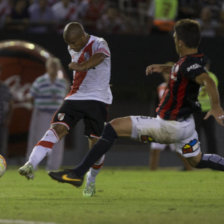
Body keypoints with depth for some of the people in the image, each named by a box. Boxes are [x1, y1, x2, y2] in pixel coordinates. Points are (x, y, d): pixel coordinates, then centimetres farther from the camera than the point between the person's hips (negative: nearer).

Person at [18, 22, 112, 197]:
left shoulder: (99, 44, -12)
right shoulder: (73, 50, 10)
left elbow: (99, 57, -37)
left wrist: (82, 66, -55)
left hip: (97, 99, -5)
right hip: (75, 97, 5)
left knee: (96, 141, -4)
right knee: (58, 128, -17)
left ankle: (91, 181, 21)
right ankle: (31, 165, -32)